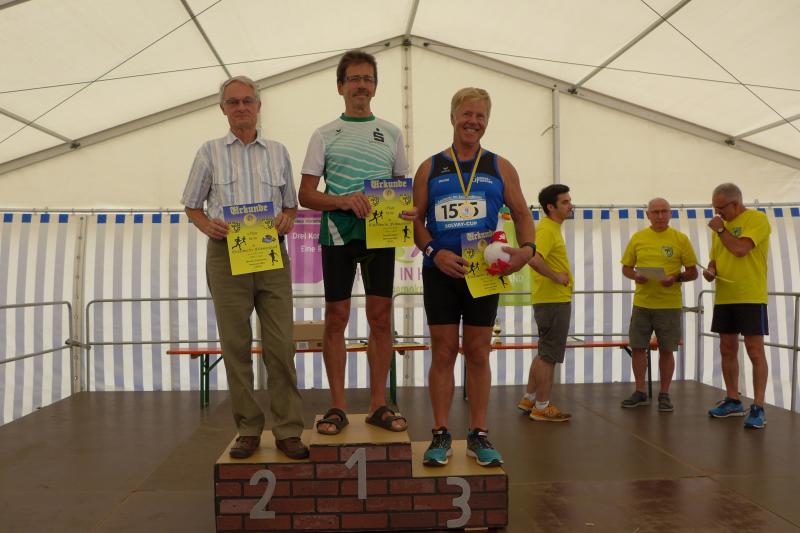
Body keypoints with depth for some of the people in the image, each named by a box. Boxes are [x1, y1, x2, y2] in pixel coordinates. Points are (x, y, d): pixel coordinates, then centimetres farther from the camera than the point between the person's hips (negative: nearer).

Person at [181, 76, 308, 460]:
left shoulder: (278, 152, 13)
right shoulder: (210, 152, 9)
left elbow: (291, 204, 17)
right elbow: (192, 206, 12)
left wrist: (286, 220, -5)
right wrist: (207, 225, -9)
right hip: (227, 254, 0)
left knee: (280, 345, -3)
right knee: (236, 345, 3)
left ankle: (288, 430, 5)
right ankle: (248, 429, 13)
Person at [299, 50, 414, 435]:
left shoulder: (390, 133, 13)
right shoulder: (325, 135, 6)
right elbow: (305, 194, 1)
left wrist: (409, 209, -9)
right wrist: (343, 202, -17)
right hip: (337, 232, -1)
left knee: (381, 317, 2)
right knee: (336, 318, 1)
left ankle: (378, 405, 13)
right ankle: (338, 406, 12)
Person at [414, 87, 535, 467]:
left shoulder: (501, 168, 9)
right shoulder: (430, 168, 7)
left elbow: (521, 213, 10)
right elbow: (415, 220, 6)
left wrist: (526, 248, -11)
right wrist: (434, 253, -12)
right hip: (440, 272, 0)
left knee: (478, 353, 5)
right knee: (443, 352, 2)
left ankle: (479, 435, 15)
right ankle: (441, 434, 12)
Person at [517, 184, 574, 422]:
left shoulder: (553, 228, 15)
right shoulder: (546, 229, -17)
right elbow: (533, 258, -33)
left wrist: (561, 276, 12)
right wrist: (555, 277, -22)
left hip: (554, 299, 10)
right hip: (553, 300, -10)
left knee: (544, 353, 17)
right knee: (549, 355, -2)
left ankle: (529, 399, 26)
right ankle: (542, 407, 8)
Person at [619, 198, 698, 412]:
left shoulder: (681, 239, 0)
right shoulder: (637, 238, 6)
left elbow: (692, 272, 2)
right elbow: (626, 267, 11)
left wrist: (676, 278, -17)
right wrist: (635, 275, -11)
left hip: (670, 304, -2)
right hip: (641, 303, 2)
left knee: (666, 350, 5)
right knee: (637, 347, 4)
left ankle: (664, 394, 19)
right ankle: (640, 392, 19)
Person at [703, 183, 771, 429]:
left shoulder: (757, 219, -7)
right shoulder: (721, 225, 14)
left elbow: (740, 249, -21)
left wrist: (720, 229, -8)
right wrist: (710, 270, -1)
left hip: (750, 297, -7)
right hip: (724, 298, 7)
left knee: (755, 352, -5)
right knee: (727, 350, 10)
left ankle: (758, 407, -1)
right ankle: (733, 401, 21)